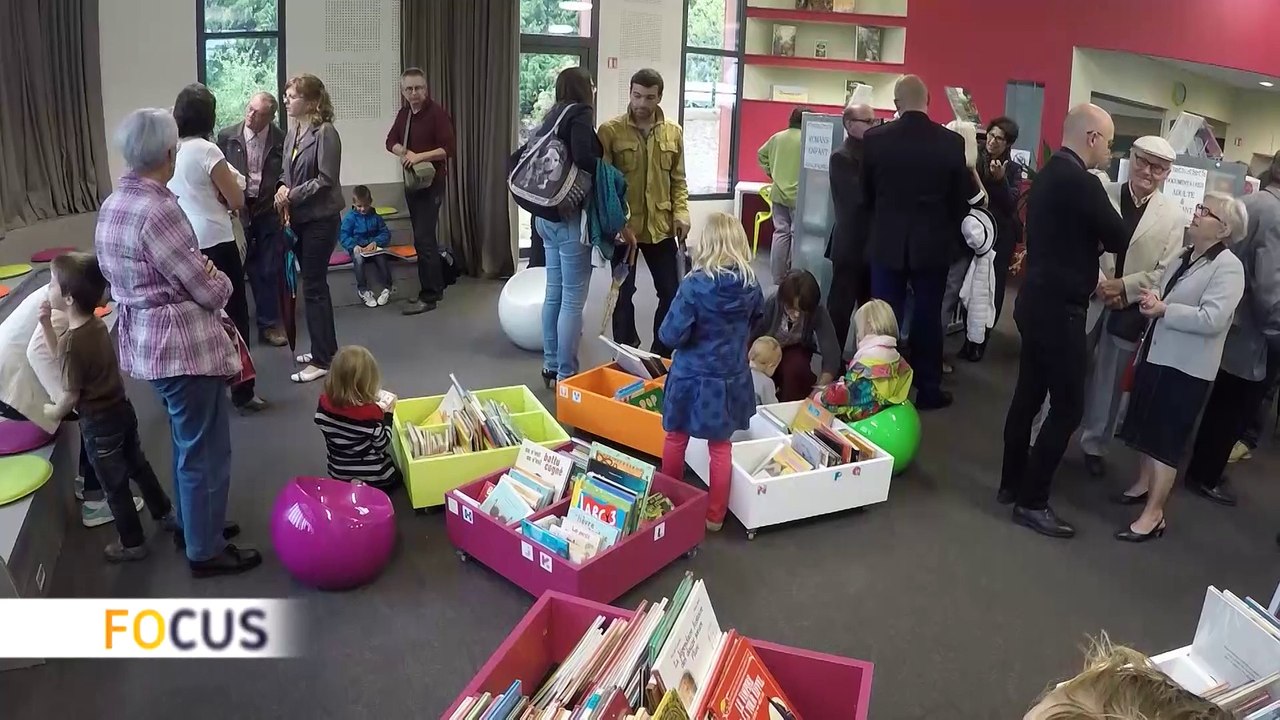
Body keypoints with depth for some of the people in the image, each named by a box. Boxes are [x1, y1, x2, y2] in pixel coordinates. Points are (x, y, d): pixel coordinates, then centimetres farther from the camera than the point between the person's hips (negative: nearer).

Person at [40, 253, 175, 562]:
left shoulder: (73, 340, -27)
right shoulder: (96, 324, -4)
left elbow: (72, 396, -19)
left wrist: (52, 412, 0)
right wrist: (47, 325, -1)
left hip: (99, 424, -8)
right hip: (121, 408, 8)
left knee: (115, 485, 9)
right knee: (138, 467, 26)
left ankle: (132, 543, 24)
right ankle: (165, 513, 41)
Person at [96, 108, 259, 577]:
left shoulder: (112, 205, 7)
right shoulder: (157, 209, -23)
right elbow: (207, 289, -21)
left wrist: (202, 271, 2)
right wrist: (221, 281, 3)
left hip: (147, 340, 10)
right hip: (183, 344, -10)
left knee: (188, 442, 25)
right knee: (205, 449, 4)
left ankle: (189, 523, 40)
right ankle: (206, 550, 17)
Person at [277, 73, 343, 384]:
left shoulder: (325, 132, -14)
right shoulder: (293, 132, 9)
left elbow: (326, 180, -17)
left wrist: (292, 195, -15)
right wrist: (283, 187, -3)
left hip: (320, 219, -8)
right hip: (299, 218, 8)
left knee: (313, 287, -5)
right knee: (315, 284, 15)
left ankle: (321, 359, 4)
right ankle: (326, 349, 26)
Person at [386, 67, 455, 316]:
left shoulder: (437, 112, -12)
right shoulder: (404, 113, 10)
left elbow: (448, 149, -17)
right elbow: (391, 142, 12)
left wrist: (420, 156, -25)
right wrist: (405, 152, -9)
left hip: (432, 182, -8)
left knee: (423, 239, -10)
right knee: (424, 237, 12)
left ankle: (428, 296, -4)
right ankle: (434, 289, 21)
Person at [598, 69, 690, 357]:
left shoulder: (674, 133, 5)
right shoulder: (610, 130, -5)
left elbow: (678, 181, 10)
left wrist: (681, 213, -5)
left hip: (661, 227, 3)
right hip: (623, 227, -3)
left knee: (671, 292, 7)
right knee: (624, 293, 7)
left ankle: (662, 354, 23)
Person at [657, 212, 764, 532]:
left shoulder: (694, 285, -21)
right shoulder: (750, 285, -7)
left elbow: (671, 335, -21)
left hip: (692, 377, -3)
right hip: (731, 379, 3)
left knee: (676, 439, 18)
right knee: (721, 447, 15)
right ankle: (715, 515, 24)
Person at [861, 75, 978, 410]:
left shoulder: (875, 139, -7)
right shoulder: (952, 142, -8)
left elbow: (865, 194, 4)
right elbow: (962, 198, -1)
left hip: (887, 242, 0)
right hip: (932, 244, 0)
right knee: (928, 317, 9)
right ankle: (928, 389, 18)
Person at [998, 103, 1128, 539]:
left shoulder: (1049, 174, 10)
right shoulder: (1079, 181, -19)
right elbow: (1120, 239, -12)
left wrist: (1087, 279, 8)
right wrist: (1101, 237, 9)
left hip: (1038, 302, 10)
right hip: (1059, 310, -9)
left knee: (1028, 395, 15)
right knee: (1067, 405, -2)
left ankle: (1012, 484, 25)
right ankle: (1031, 502, 3)